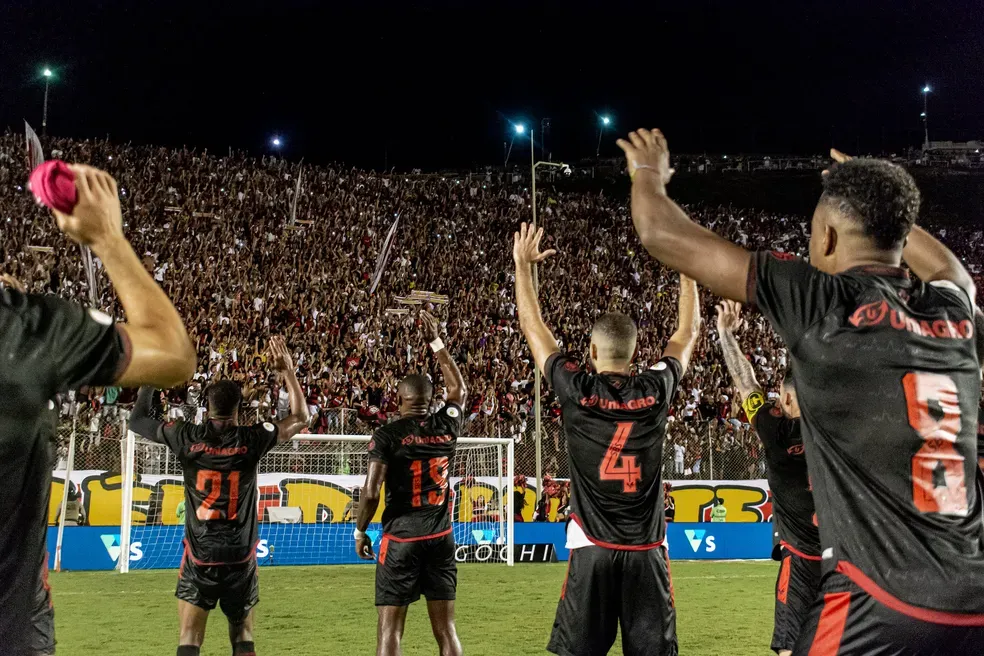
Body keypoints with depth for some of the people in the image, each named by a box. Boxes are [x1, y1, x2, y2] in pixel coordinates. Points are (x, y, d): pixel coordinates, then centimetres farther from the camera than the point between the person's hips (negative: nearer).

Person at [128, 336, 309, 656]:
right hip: (241, 554, 1)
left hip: (199, 554, 0)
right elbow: (300, 418, 8)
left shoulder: (187, 436, -4)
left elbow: (136, 420, 11)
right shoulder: (251, 439, -6)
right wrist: (288, 371, 10)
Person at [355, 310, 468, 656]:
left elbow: (370, 492, -12)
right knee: (446, 628, 9)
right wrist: (436, 342, 28)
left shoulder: (386, 435, -7)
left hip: (400, 537, -3)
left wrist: (360, 532, 4)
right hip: (440, 536, 4)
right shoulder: (447, 425, 3)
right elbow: (459, 388, 23)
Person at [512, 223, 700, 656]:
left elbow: (532, 326, 7)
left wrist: (523, 265, 17)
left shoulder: (576, 391, -5)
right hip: (647, 552, 1)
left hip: (592, 550, -1)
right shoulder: (655, 392, -2)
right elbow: (689, 331, 14)